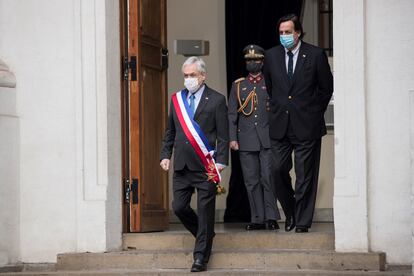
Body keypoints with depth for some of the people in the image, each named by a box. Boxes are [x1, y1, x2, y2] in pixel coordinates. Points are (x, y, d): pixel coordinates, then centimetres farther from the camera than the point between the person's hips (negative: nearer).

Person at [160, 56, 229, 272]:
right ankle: (204, 235, 27)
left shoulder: (216, 100, -1)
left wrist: (221, 161, -11)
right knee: (179, 207, 2)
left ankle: (201, 257, 6)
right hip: (181, 166, 5)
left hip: (205, 167, -5)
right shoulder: (176, 99, 12)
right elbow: (170, 131, 18)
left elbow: (223, 135, -3)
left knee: (205, 212, -1)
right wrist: (165, 155, 7)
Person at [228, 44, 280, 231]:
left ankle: (271, 217, -5)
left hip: (268, 139, -2)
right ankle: (257, 219, 7)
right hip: (247, 142, 2)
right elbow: (232, 114, 10)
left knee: (268, 178, -10)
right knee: (252, 181, 3)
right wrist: (232, 138, 2)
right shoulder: (238, 86, 13)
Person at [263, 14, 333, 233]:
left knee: (305, 175, 0)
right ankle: (290, 213, 20)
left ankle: (303, 221, 7)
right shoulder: (271, 56, 6)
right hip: (280, 125, 3)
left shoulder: (315, 55, -4)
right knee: (278, 170, -1)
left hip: (306, 125, -3)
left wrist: (314, 113, 8)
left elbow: (326, 87, 5)